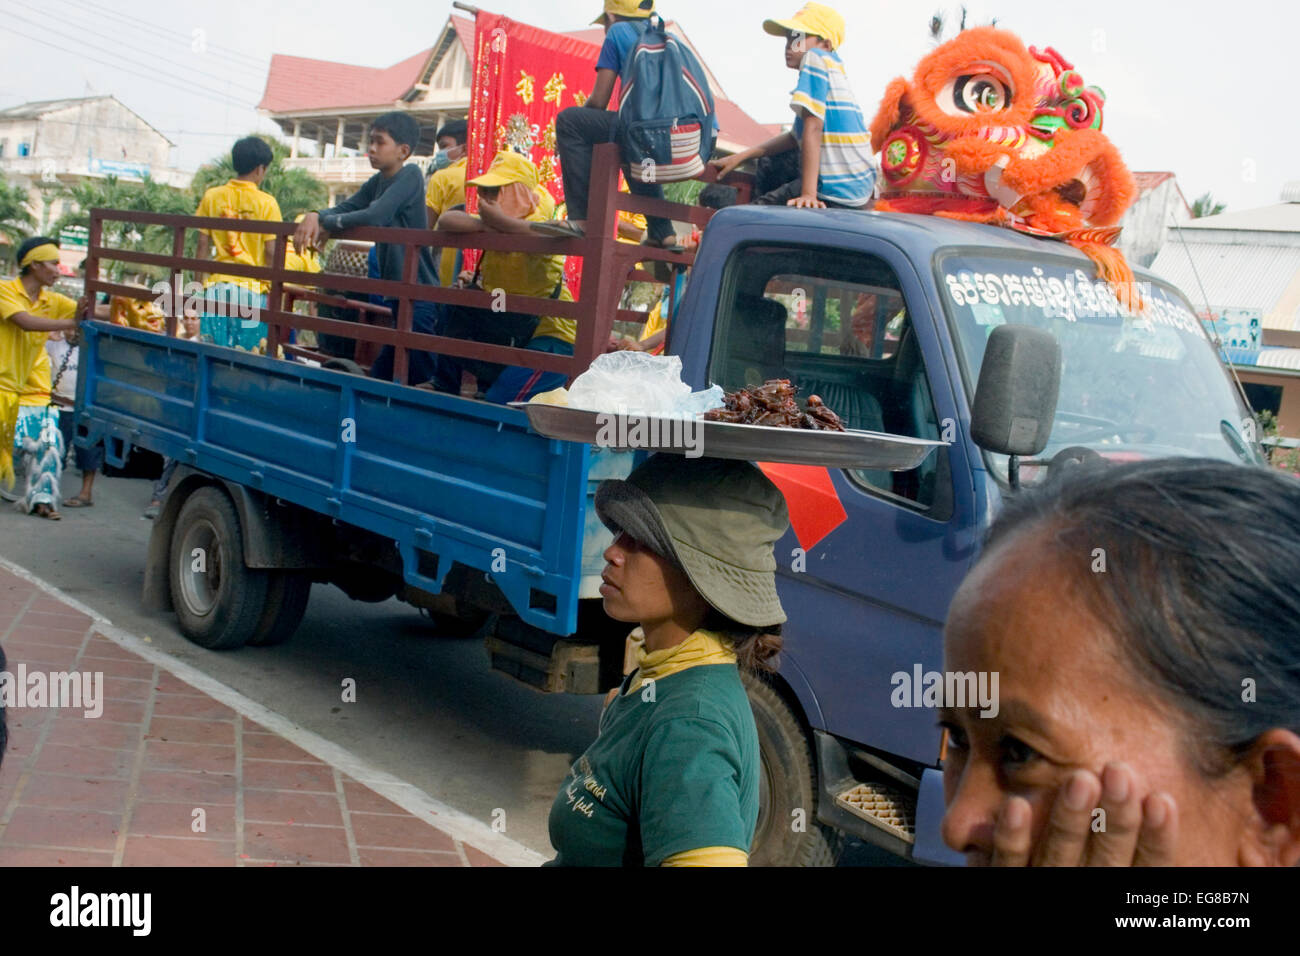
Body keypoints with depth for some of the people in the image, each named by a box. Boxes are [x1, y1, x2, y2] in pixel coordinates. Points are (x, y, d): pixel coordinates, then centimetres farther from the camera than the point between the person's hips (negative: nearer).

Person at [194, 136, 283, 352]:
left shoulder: (212, 197, 5)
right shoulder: (266, 203, -4)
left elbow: (203, 245, 7)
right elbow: (271, 252, -5)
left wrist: (200, 282, 14)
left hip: (216, 287, 3)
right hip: (252, 288, -3)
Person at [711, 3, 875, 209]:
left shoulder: (815, 57, -10)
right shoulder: (836, 67, 18)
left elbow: (813, 128, -19)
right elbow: (797, 137, 21)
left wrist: (808, 193, -25)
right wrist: (740, 157, 19)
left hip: (839, 194, -10)